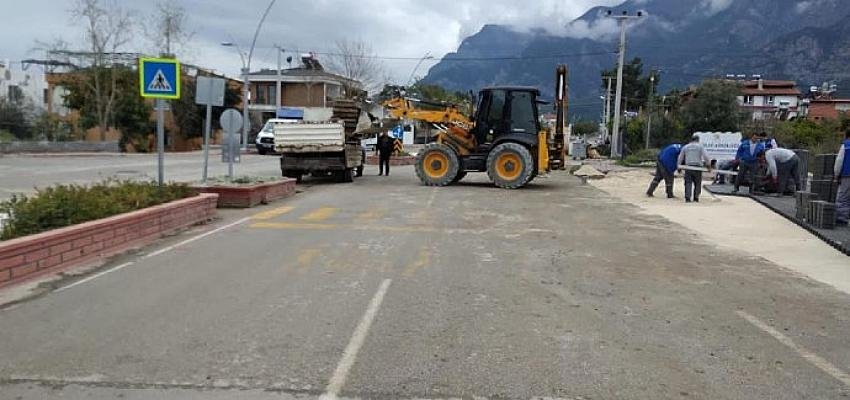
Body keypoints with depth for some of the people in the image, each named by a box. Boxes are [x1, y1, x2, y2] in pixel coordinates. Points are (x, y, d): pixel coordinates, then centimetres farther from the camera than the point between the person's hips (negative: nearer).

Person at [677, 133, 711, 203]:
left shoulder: (685, 147, 12)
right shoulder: (700, 146, 4)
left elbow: (680, 158, 16)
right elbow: (706, 157, -5)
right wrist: (709, 164, 4)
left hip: (688, 167, 2)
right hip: (697, 167, -2)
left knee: (688, 183, -1)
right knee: (697, 184, 8)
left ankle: (687, 198, -11)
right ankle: (696, 198, 9)